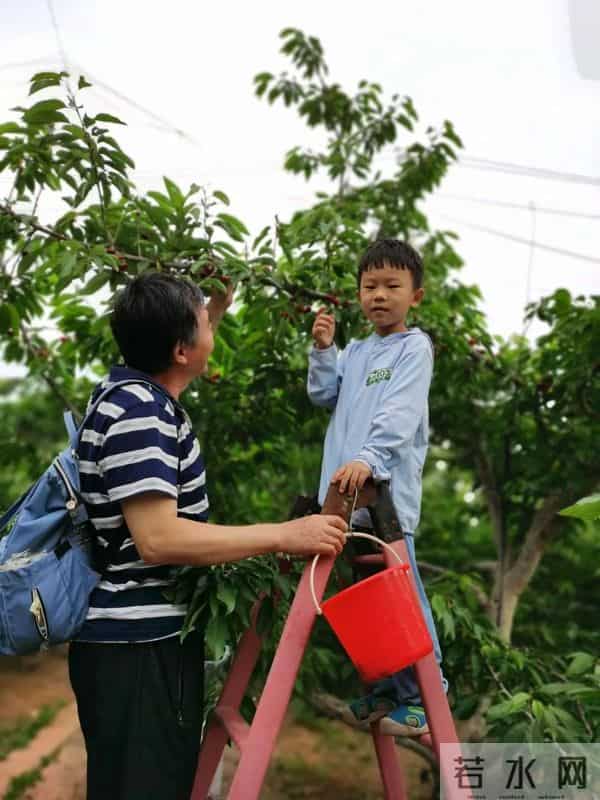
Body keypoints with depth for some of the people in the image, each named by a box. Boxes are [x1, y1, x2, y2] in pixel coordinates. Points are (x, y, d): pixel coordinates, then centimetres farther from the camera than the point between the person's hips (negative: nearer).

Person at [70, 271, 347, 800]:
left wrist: (217, 306, 36)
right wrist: (284, 536, -26)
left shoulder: (130, 390, 9)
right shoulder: (138, 414, -20)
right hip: (139, 648, -10)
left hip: (144, 638, 10)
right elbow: (158, 538, -28)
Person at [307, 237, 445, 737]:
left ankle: (422, 699, 11)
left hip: (387, 491, -7)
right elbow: (325, 396, 15)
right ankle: (387, 690, 29)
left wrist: (369, 458, -31)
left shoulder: (414, 347, -4)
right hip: (346, 491, 7)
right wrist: (323, 349, 4)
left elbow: (401, 414, -18)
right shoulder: (355, 352, 18)